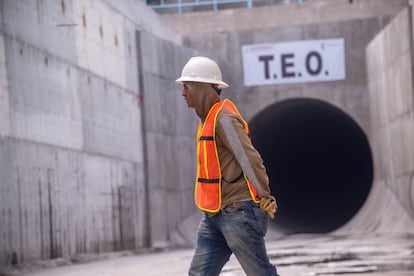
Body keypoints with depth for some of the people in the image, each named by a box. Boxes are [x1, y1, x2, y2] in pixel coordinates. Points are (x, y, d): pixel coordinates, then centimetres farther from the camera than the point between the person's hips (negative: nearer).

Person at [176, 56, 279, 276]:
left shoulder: (224, 119, -14)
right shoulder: (208, 120, 17)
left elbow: (249, 158, -20)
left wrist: (265, 197, -23)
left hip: (239, 212, -9)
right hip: (215, 215, 9)